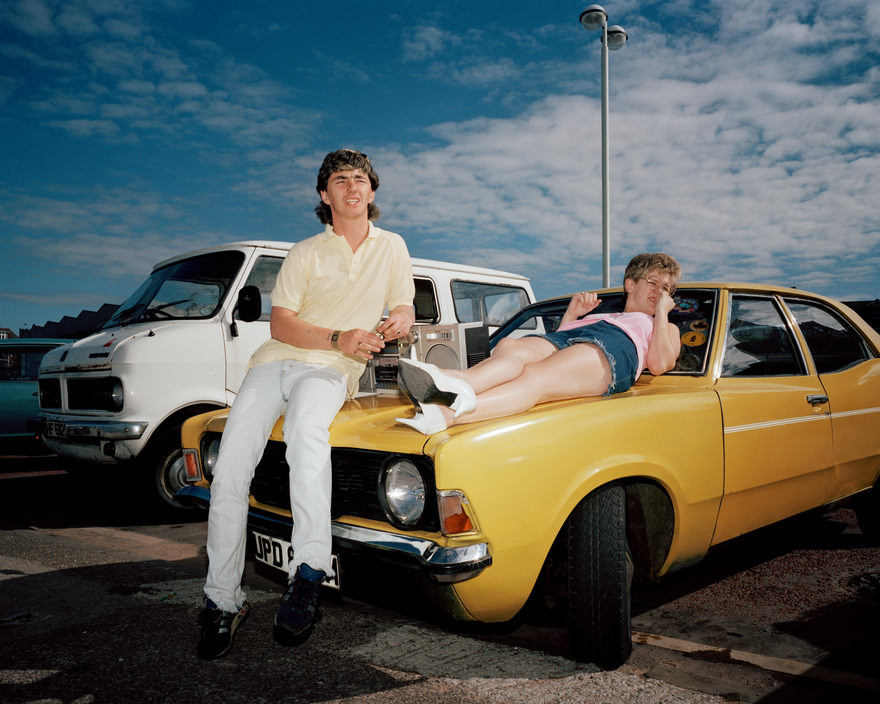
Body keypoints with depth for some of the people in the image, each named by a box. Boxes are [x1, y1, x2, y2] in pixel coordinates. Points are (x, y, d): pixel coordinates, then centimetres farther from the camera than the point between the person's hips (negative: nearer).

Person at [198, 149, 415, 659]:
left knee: (305, 426, -39)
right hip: (276, 361, 2)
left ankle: (310, 570, -36)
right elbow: (280, 325, 1)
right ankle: (223, 601, -1)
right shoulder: (305, 253, 10)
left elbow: (404, 309, 19)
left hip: (332, 371, -2)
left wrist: (401, 320, -7)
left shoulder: (393, 248, 15)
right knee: (229, 471, -15)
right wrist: (338, 338, -15)